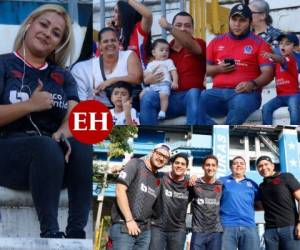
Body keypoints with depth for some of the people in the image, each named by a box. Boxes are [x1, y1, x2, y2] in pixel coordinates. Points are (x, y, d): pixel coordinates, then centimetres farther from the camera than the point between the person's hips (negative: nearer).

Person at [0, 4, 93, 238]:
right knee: (47, 146, -36)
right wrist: (30, 105, -16)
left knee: (82, 146, -29)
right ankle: (50, 232, -35)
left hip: (56, 160, 4)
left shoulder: (63, 76, 19)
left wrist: (63, 134, -21)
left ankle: (77, 232, -35)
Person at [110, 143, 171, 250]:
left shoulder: (158, 180, 16)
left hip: (145, 230, 6)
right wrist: (129, 220, -14)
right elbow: (120, 190, -11)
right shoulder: (136, 164, -1)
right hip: (124, 226, -6)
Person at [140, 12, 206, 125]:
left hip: (192, 97, -2)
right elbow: (148, 74, 18)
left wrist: (168, 28, -33)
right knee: (148, 97, -26)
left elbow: (188, 44, -19)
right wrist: (147, 79, -8)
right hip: (170, 98, 3)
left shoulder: (198, 44, 7)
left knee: (193, 93, -36)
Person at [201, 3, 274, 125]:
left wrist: (252, 84, -20)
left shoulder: (259, 43, 8)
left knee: (240, 103, -40)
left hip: (246, 92, -3)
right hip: (218, 92, 3)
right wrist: (217, 69, -1)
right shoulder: (216, 42, 19)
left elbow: (268, 73, 0)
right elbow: (205, 69, 21)